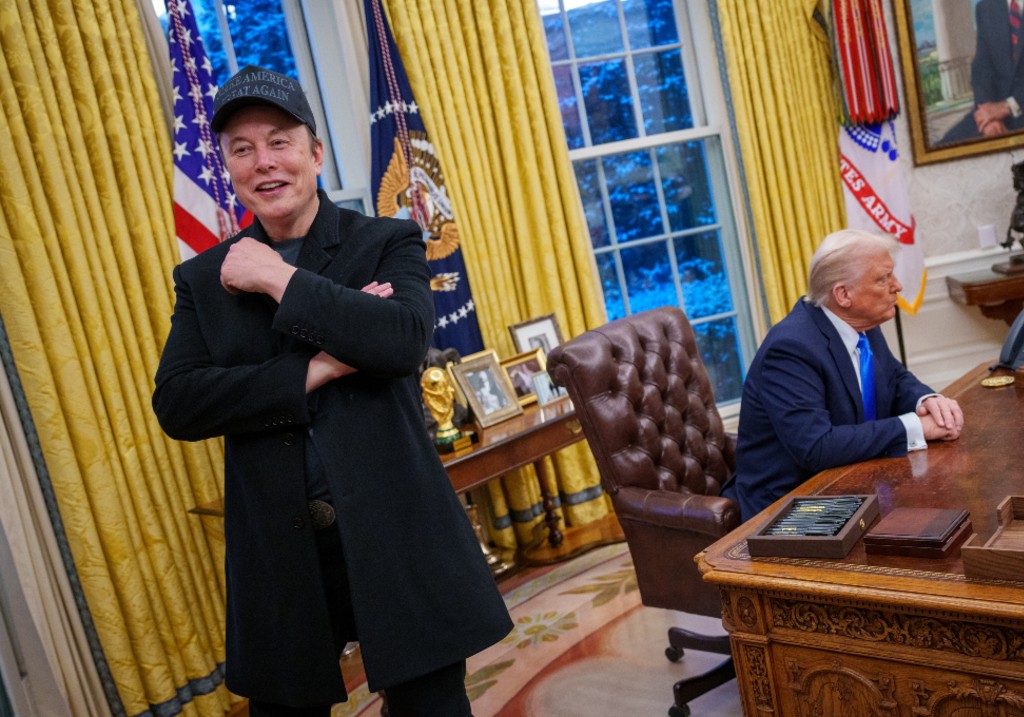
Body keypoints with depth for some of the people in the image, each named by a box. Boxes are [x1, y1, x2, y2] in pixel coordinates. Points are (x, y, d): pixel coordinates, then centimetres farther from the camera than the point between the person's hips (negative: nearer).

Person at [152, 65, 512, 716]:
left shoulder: (389, 244, 0)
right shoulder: (204, 278, 7)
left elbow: (405, 339, -19)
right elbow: (175, 405, -6)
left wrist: (279, 279, -15)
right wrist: (313, 372, -15)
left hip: (396, 537, -2)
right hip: (280, 552, 2)